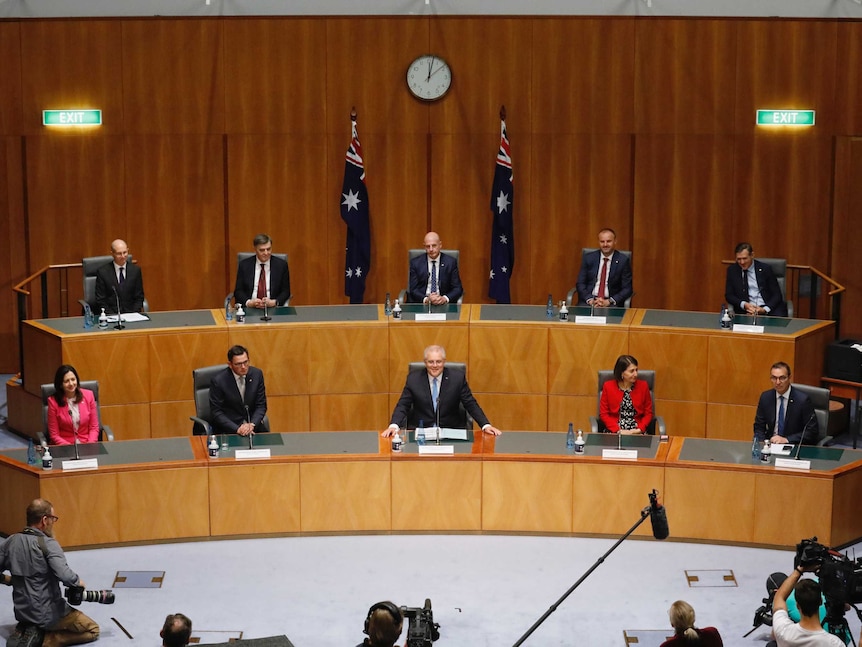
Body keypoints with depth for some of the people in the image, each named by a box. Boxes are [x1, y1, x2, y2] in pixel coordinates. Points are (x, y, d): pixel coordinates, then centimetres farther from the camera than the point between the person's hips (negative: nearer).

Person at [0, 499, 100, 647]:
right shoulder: (48, 544, -20)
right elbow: (65, 576, -31)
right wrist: (78, 581, -10)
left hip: (22, 612, 7)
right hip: (48, 614, -7)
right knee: (92, 630, 11)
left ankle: (25, 631, 9)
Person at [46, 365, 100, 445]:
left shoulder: (88, 395, 1)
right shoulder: (53, 401, -5)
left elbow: (94, 427, 5)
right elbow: (54, 435, -2)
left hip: (87, 445, 1)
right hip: (64, 446, -1)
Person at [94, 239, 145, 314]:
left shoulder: (135, 270, 5)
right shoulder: (102, 272, -2)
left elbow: (139, 297, 8)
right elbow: (100, 300, -1)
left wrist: (133, 314, -7)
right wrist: (113, 316, -13)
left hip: (131, 313, 2)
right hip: (111, 314, -2)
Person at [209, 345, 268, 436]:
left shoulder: (257, 374, -1)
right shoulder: (218, 380, -12)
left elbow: (261, 406, 4)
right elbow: (216, 413, -9)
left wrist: (252, 425, -13)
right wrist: (237, 429, -20)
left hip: (252, 425, 4)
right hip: (228, 428, -4)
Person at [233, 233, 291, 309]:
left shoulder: (281, 265, 5)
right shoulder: (244, 265, 6)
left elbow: (285, 291, 6)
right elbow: (238, 291, 6)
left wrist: (273, 302, -14)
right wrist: (249, 302, -14)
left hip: (273, 309, -1)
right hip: (249, 308, 1)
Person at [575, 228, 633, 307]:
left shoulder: (623, 260, 1)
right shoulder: (588, 258, 7)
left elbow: (627, 289, 0)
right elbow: (580, 283, 6)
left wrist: (609, 302, -14)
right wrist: (590, 300, -12)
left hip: (611, 304, -1)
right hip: (589, 301, 1)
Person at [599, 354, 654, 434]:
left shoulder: (643, 386, 3)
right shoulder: (608, 386, 0)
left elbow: (648, 413, 7)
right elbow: (603, 414, 1)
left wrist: (639, 429, -9)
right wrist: (619, 431, -11)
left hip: (636, 432, 1)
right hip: (614, 430, -1)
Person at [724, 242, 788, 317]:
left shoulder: (765, 269, 4)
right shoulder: (732, 270, 8)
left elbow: (777, 295, 3)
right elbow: (729, 295, 8)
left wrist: (765, 309, -15)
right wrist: (744, 305, -11)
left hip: (767, 309, 0)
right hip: (746, 311, 0)